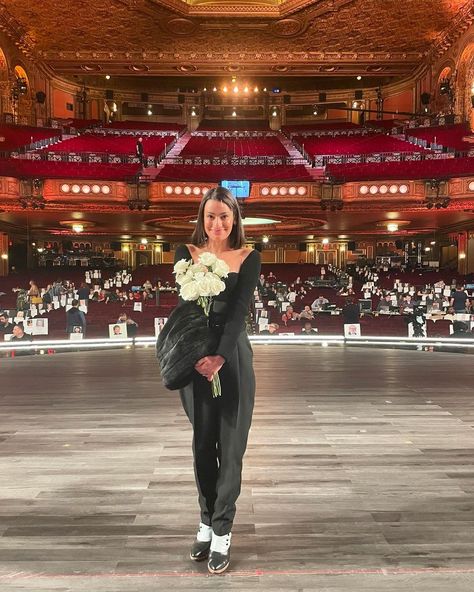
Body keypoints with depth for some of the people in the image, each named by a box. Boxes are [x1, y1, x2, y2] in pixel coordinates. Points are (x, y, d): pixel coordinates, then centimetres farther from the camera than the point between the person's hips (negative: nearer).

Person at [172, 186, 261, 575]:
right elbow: (186, 304, -7)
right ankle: (207, 523, 26)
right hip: (196, 356, 2)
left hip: (232, 356, -1)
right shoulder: (187, 253, 4)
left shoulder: (249, 258, 0)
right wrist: (199, 354, -21)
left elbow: (239, 310, -10)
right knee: (202, 444, 10)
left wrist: (220, 357, -23)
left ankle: (222, 534, 12)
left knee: (229, 445, 2)